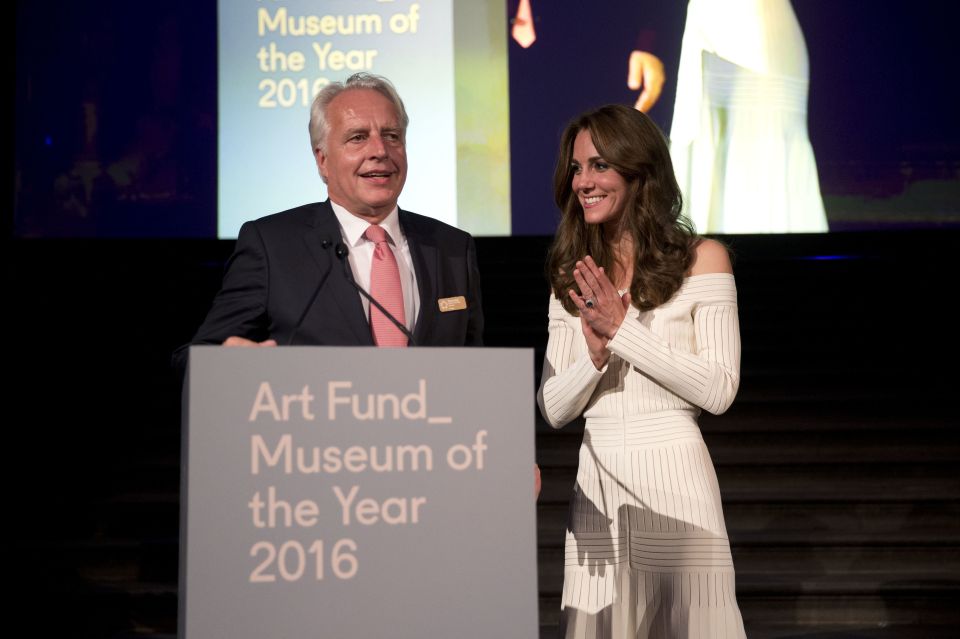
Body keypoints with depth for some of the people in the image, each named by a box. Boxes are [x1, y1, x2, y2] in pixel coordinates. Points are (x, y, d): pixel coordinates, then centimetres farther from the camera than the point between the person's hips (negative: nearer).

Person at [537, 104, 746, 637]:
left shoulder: (701, 258, -3)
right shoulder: (574, 277, 9)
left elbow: (719, 390, -10)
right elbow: (553, 409, 6)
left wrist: (623, 329, -13)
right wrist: (595, 355, -14)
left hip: (674, 478, -4)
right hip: (597, 485, 4)